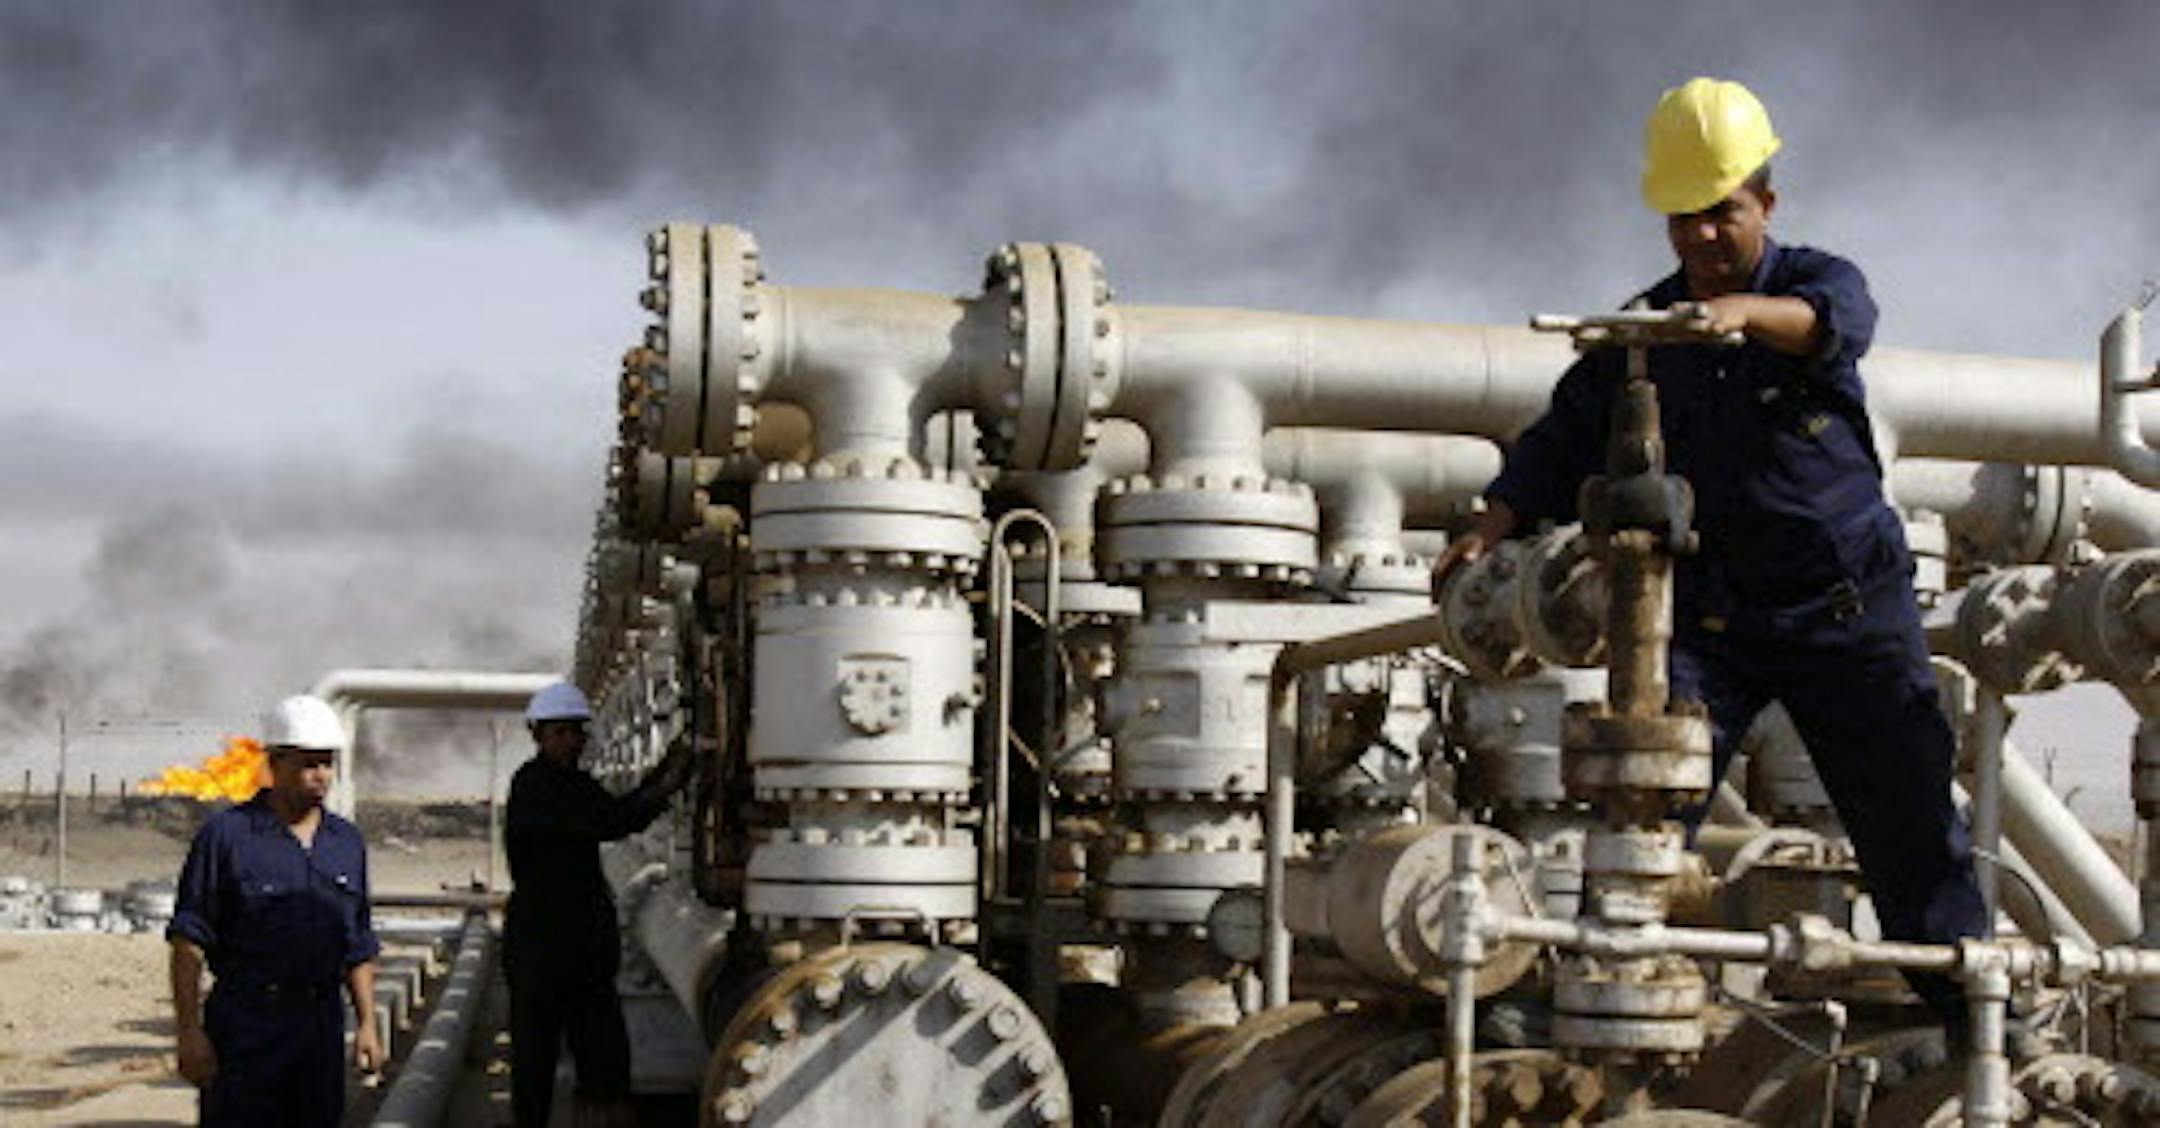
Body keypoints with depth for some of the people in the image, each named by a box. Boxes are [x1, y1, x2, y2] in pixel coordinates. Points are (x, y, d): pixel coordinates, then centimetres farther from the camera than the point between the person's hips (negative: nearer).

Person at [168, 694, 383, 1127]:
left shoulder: (347, 842, 14)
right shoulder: (226, 834, -3)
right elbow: (188, 940, -6)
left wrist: (367, 1024, 10)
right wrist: (188, 1030, -12)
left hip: (321, 1029, 5)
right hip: (244, 1028, -5)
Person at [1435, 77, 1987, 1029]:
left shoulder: (1820, 279, 1)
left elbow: (1833, 320, -24)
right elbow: (1565, 437, 9)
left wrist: (1746, 310, -46)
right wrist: (1493, 528, -8)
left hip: (1847, 604, -2)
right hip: (1707, 617, 2)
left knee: (1910, 813, 2)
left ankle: (1974, 1011, 13)